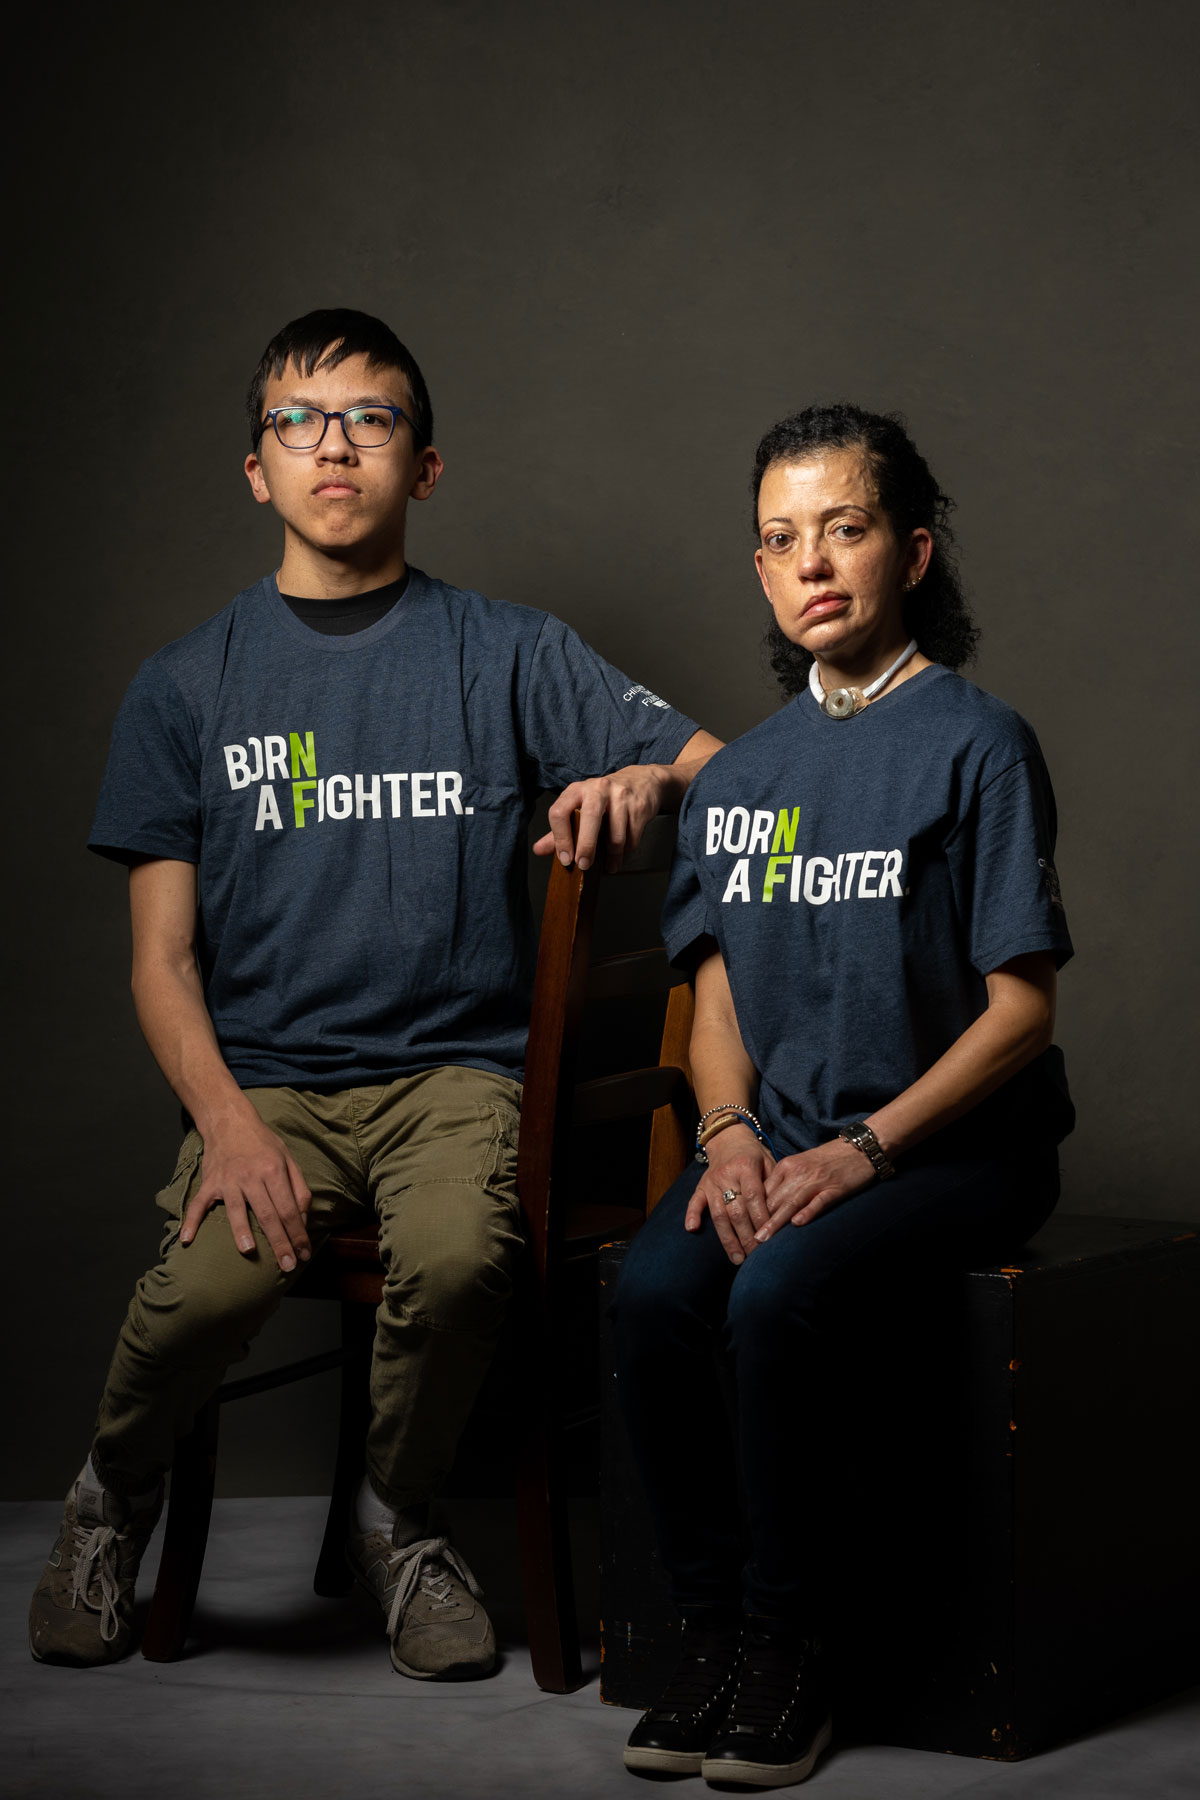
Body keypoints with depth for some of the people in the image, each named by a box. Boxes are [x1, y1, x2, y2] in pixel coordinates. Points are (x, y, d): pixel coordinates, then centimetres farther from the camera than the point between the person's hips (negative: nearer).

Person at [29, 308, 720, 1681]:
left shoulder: (508, 656, 9)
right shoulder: (187, 687, 10)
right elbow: (162, 960, 6)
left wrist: (648, 780, -20)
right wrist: (230, 1127, -13)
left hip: (454, 1068, 0)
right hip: (264, 1079, 1)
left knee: (456, 1259, -33)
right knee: (213, 1280, -30)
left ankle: (394, 1520, -1)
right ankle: (114, 1496, 5)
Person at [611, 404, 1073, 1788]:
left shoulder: (975, 744, -5)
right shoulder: (745, 771, 13)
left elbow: (1022, 1007, -8)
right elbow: (717, 994, 15)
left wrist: (863, 1148, -17)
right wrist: (730, 1132, -6)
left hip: (956, 1144, -5)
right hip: (780, 1140, 5)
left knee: (774, 1295, -31)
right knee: (650, 1295, -24)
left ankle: (786, 1656, -14)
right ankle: (709, 1634, -9)